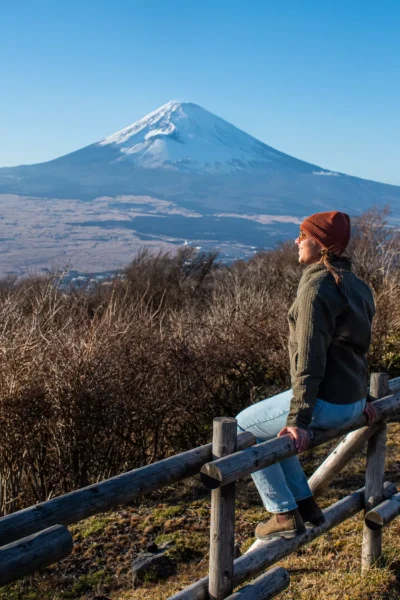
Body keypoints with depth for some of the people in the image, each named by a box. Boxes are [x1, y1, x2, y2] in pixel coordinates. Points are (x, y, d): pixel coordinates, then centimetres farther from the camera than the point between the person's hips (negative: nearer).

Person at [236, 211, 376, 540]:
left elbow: (310, 359, -21)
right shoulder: (355, 285, 9)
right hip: (352, 402, 9)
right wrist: (360, 396, 27)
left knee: (244, 426, 8)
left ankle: (285, 514, 9)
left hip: (326, 402, -9)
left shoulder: (317, 289, -18)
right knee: (271, 425, 28)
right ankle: (305, 502, 27)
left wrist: (298, 420, -19)